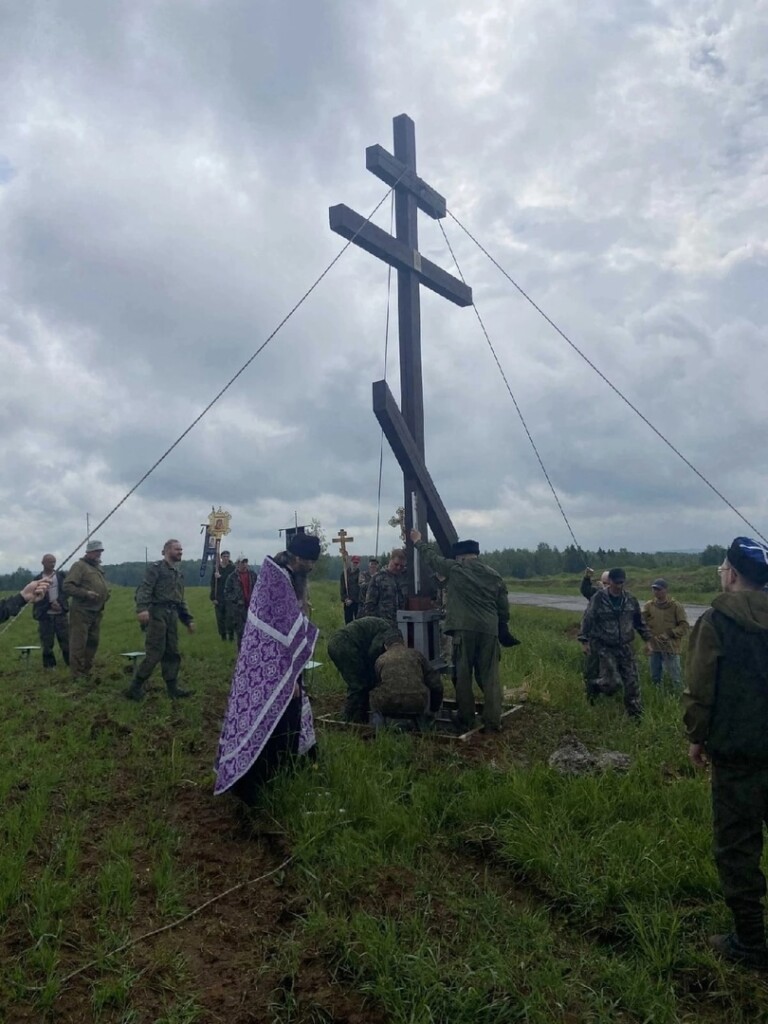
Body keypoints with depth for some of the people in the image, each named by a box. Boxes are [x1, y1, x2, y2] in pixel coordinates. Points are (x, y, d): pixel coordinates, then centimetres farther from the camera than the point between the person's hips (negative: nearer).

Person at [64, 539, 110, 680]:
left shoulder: (98, 567, 18)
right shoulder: (80, 566, -8)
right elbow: (67, 586, -17)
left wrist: (106, 593, 12)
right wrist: (86, 593, -24)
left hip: (97, 612, 9)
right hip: (81, 612, -9)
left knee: (93, 642, 13)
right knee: (79, 643, -5)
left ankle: (86, 671, 24)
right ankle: (77, 675, 1)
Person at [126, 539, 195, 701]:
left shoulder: (179, 573, 21)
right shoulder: (156, 568, -3)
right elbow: (144, 589, -17)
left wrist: (188, 619, 19)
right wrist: (142, 608, -33)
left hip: (173, 615, 8)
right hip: (157, 613, -7)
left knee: (172, 653, 9)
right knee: (154, 653, -9)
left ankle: (172, 688, 16)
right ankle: (134, 688, 1)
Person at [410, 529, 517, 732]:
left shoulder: (455, 569, 2)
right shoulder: (494, 575, 12)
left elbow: (432, 557, 16)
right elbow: (504, 607, 14)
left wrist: (418, 542, 31)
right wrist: (502, 629, 26)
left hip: (464, 629, -3)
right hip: (489, 630, 3)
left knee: (463, 676, 5)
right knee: (489, 677, 8)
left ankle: (465, 721, 10)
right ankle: (493, 721, 8)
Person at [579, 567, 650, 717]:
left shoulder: (630, 599, 2)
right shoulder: (598, 598, -10)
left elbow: (639, 622, 14)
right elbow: (587, 620, -7)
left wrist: (648, 639, 14)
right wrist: (584, 640, -9)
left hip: (626, 647, 4)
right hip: (605, 647, -4)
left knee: (632, 682, 4)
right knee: (612, 682, -10)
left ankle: (635, 714, 18)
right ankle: (595, 686, 22)